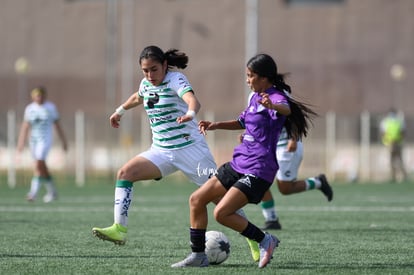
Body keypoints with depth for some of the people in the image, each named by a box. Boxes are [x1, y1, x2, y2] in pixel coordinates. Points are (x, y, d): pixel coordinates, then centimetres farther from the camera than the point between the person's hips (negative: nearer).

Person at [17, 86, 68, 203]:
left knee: (38, 164, -18)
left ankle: (33, 192, -21)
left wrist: (63, 141, 9)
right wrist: (21, 142, -2)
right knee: (42, 167, 9)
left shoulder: (51, 107, 0)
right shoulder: (29, 109, 5)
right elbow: (25, 126, 4)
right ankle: (52, 192, 24)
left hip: (45, 139, -4)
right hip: (33, 139, 4)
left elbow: (57, 125, 6)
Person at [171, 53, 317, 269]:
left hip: (258, 170, -10)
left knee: (221, 213, -20)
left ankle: (265, 241, -4)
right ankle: (198, 255, 14)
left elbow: (286, 109, -39)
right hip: (239, 164, 10)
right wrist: (215, 125, 19)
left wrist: (272, 106, -62)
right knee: (196, 200, 7)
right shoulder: (256, 97, 14)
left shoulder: (276, 97, -13)